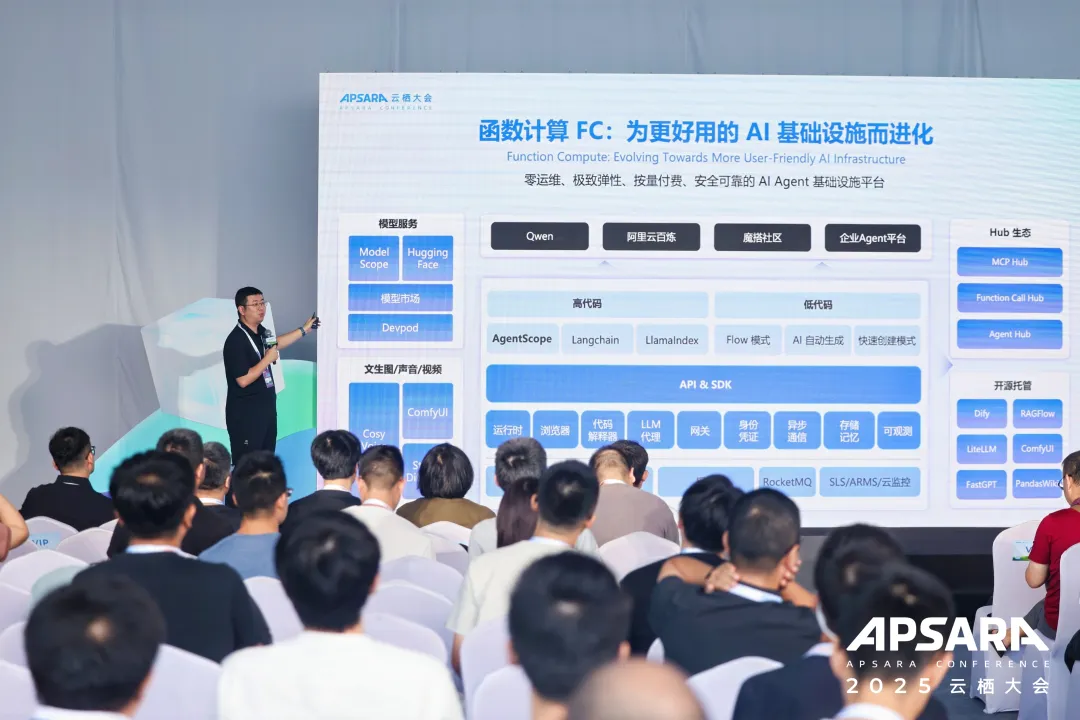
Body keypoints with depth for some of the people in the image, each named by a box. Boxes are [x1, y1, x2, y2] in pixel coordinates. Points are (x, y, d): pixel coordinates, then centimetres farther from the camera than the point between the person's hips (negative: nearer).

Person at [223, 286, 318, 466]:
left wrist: (304, 330, 31)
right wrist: (268, 359, -19)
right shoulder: (236, 340, -22)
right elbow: (243, 380, -26)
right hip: (245, 413, -9)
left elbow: (274, 344, 31)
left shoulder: (260, 332, 7)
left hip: (265, 408, 9)